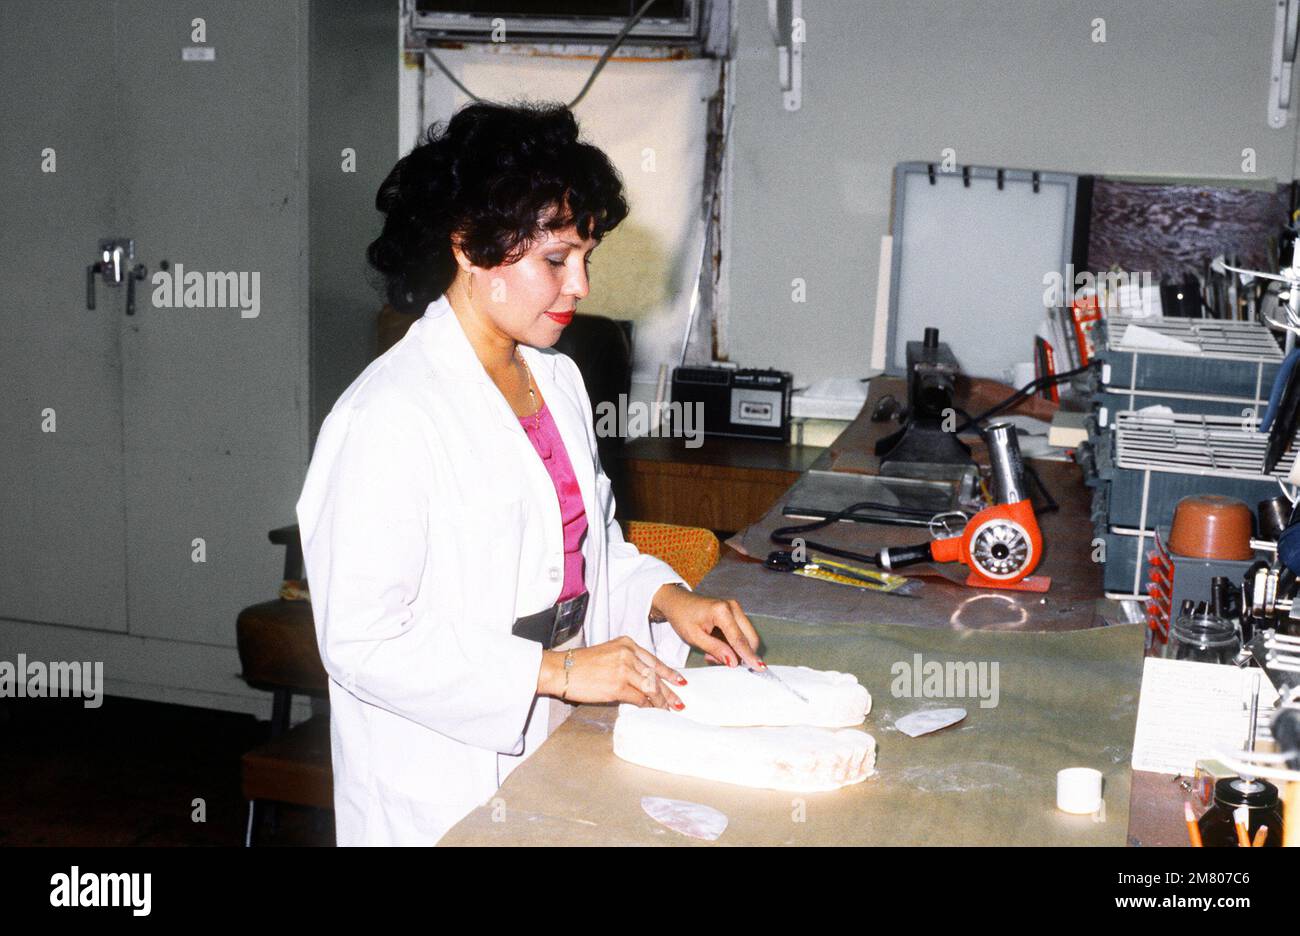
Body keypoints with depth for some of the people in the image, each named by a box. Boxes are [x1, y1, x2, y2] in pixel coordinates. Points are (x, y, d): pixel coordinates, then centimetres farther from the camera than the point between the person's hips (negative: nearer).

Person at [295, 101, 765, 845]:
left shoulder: (558, 379, 6)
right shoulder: (390, 418, -20)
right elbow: (361, 643, -22)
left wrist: (667, 596, -1)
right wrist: (554, 671, -23)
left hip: (556, 750, 7)